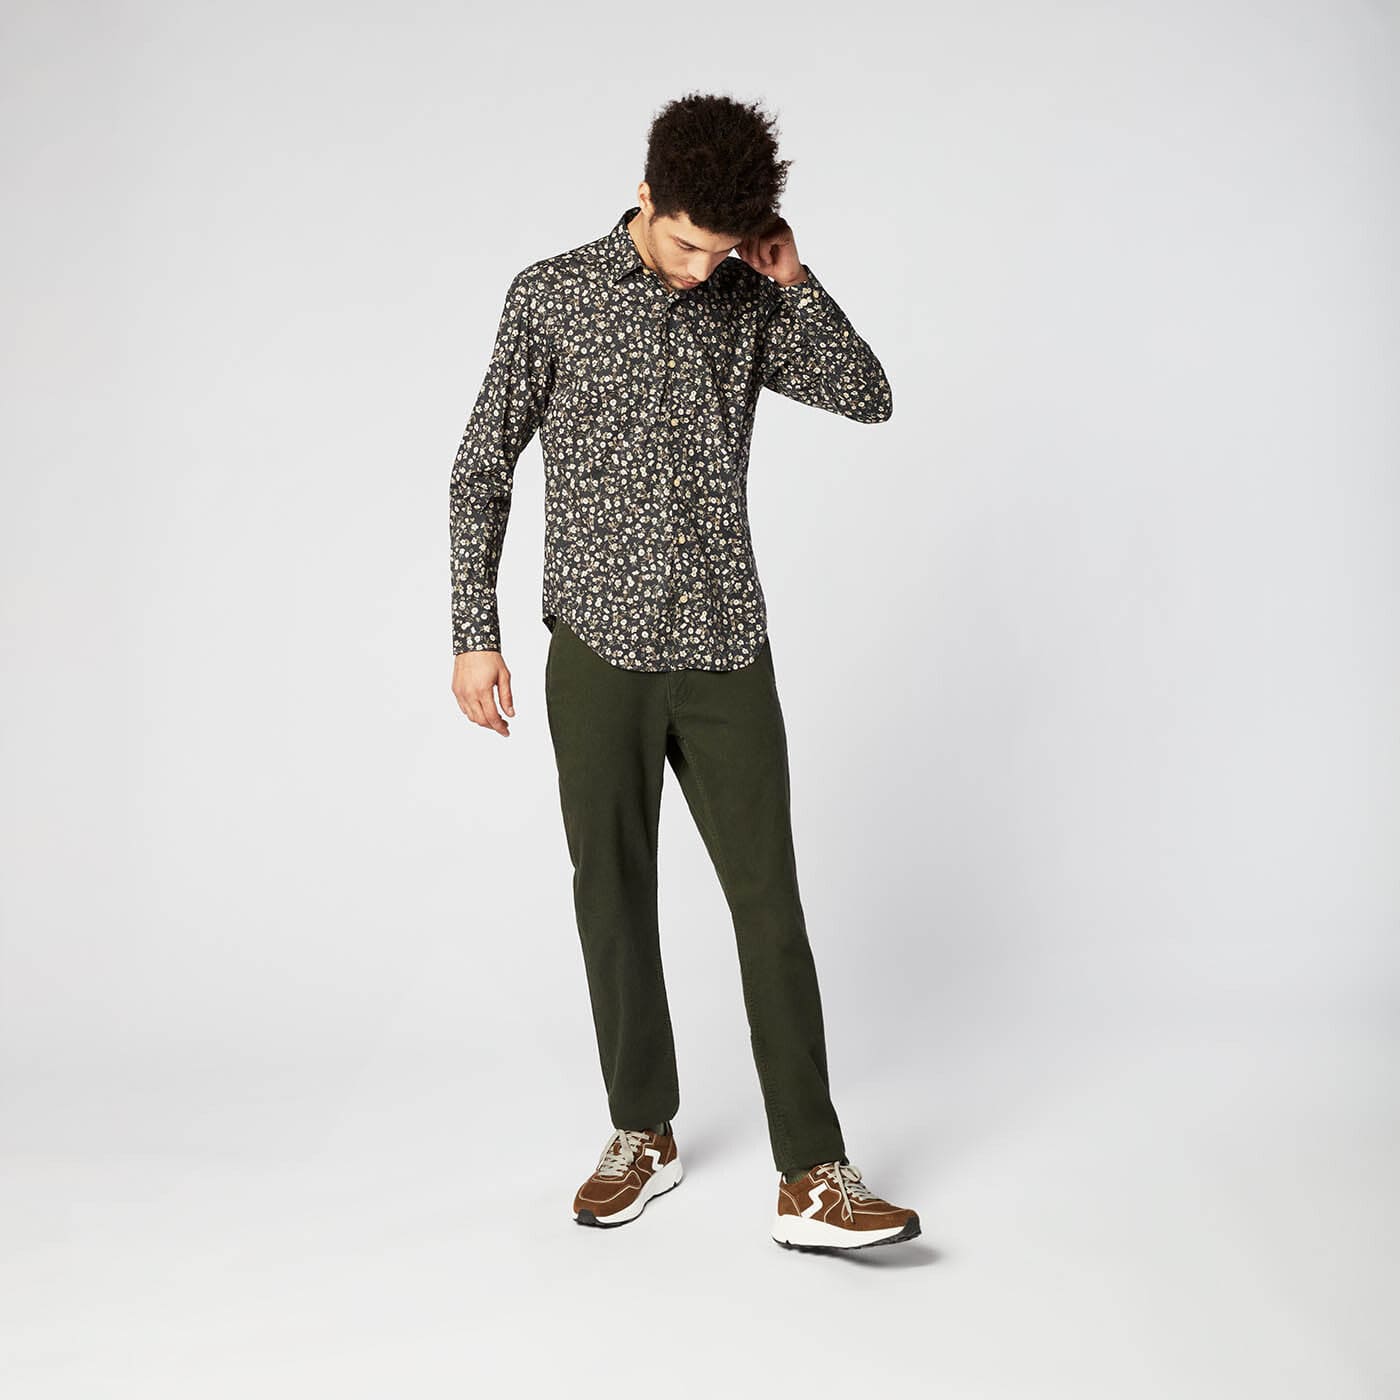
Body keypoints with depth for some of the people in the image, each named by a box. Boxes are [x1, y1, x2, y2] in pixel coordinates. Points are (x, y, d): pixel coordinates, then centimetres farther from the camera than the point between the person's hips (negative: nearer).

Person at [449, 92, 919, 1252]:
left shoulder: (751, 304, 7)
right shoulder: (551, 296, 0)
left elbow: (869, 397, 4)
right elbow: (483, 469, 2)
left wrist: (795, 280, -6)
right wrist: (475, 634, -3)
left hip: (727, 654, 1)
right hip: (599, 650, -1)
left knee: (771, 904, -4)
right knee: (614, 898, 8)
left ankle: (813, 1178, -1)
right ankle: (644, 1137, 25)